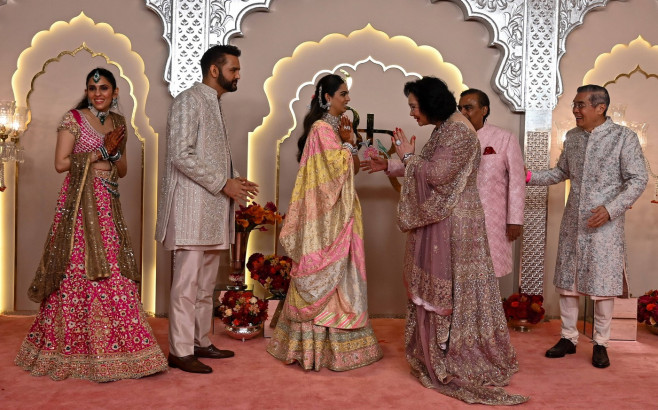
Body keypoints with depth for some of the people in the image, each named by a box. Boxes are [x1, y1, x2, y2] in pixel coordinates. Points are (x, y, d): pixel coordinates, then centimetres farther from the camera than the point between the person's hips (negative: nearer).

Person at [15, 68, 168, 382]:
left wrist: (114, 153, -2)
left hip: (108, 206, 5)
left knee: (112, 274, 1)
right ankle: (71, 349, 8)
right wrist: (100, 152, -9)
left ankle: (107, 348, 10)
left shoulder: (118, 123, 17)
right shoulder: (73, 119, 0)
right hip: (80, 205, -5)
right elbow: (60, 163, -8)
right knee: (80, 272, -4)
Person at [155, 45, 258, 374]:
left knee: (206, 282, 13)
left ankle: (200, 341, 23)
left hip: (212, 208, 9)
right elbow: (181, 155, -18)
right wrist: (223, 184, -15)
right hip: (192, 206, -9)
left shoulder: (215, 104, 20)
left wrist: (235, 180, 7)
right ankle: (180, 351, 5)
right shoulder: (189, 100, -8)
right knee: (187, 282, -4)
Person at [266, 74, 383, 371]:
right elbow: (340, 167, -20)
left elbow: (354, 167, 14)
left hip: (340, 210, 10)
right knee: (328, 271, -4)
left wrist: (349, 139, 3)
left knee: (338, 269, 13)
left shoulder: (336, 126, 16)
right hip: (326, 211, -10)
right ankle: (324, 342, 5)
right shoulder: (322, 128, -13)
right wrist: (347, 141, -7)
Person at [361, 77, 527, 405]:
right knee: (435, 286, 15)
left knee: (450, 288, 0)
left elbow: (436, 175, -24)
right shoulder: (443, 130, 13)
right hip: (438, 221, 10)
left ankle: (460, 363, 15)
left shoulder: (458, 132, -17)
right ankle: (437, 355, 29)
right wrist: (389, 166, 18)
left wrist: (409, 155, -10)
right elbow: (430, 172, 19)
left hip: (453, 224, -10)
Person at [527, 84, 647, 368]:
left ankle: (600, 343, 18)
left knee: (602, 284, 2)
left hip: (605, 224, -5)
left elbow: (638, 180, -8)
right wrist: (530, 177, 6)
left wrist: (611, 209, -19)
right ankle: (568, 338, 22)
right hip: (573, 222, 5)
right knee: (566, 281, 8)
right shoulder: (572, 137, 7)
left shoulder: (623, 137, -7)